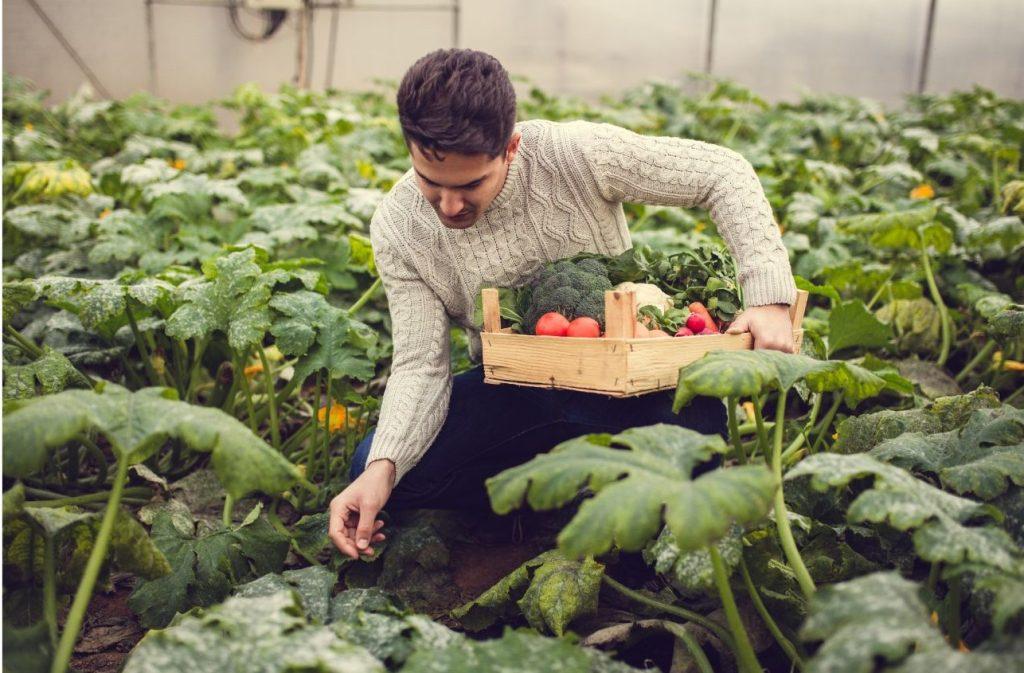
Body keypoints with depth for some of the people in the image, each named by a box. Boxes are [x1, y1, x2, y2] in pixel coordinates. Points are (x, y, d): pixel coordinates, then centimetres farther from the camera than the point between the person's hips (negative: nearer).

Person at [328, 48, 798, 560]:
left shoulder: (578, 154, -23)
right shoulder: (397, 228, -15)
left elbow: (724, 173, -15)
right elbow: (421, 365, -13)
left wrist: (770, 298, -26)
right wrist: (383, 467, -31)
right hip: (512, 392, 3)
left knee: (701, 418, -35)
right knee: (371, 468, -19)